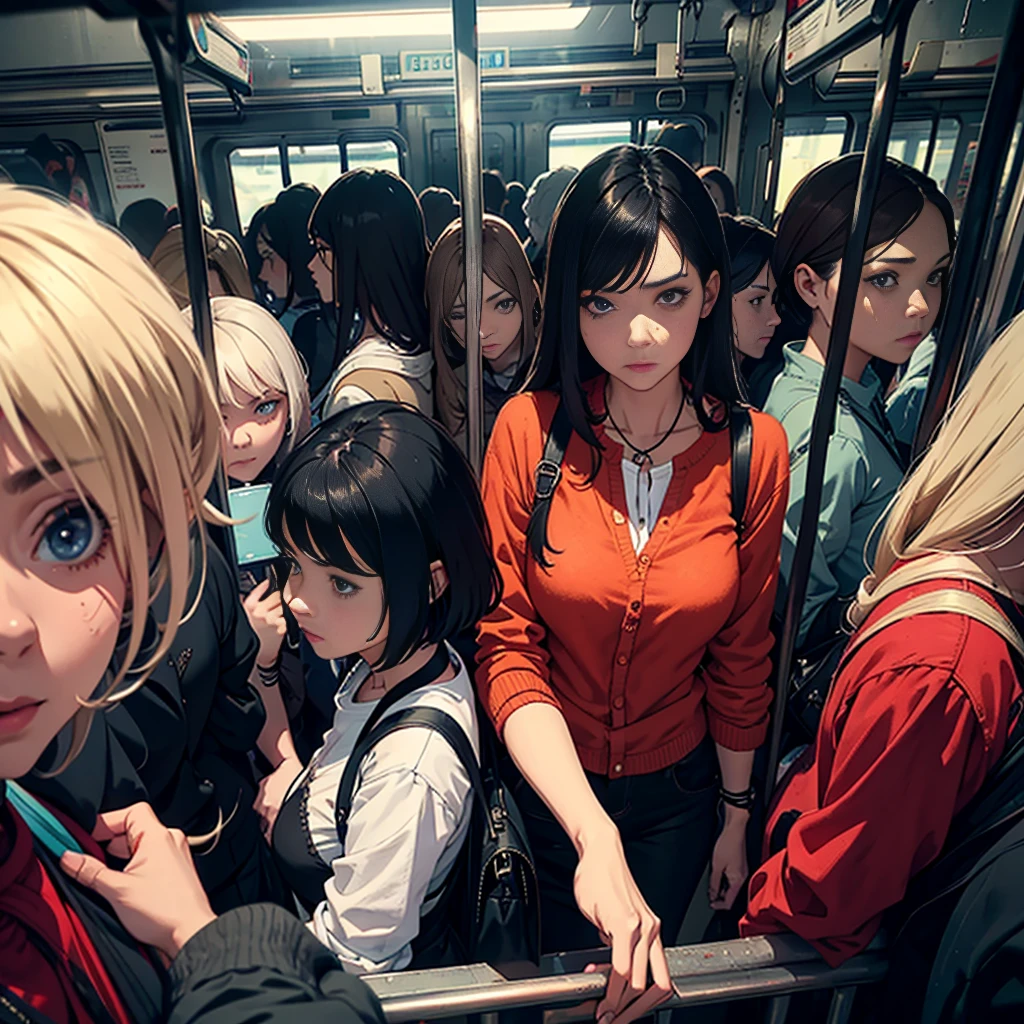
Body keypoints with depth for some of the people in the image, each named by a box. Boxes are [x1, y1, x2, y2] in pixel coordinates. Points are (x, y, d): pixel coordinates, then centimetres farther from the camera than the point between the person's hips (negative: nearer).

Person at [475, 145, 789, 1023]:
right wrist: (594, 835, -29)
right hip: (544, 784, -1)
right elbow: (506, 649, -19)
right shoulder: (529, 430, -20)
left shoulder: (754, 449, -14)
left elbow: (742, 658, -4)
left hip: (680, 790, 2)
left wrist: (738, 815, 6)